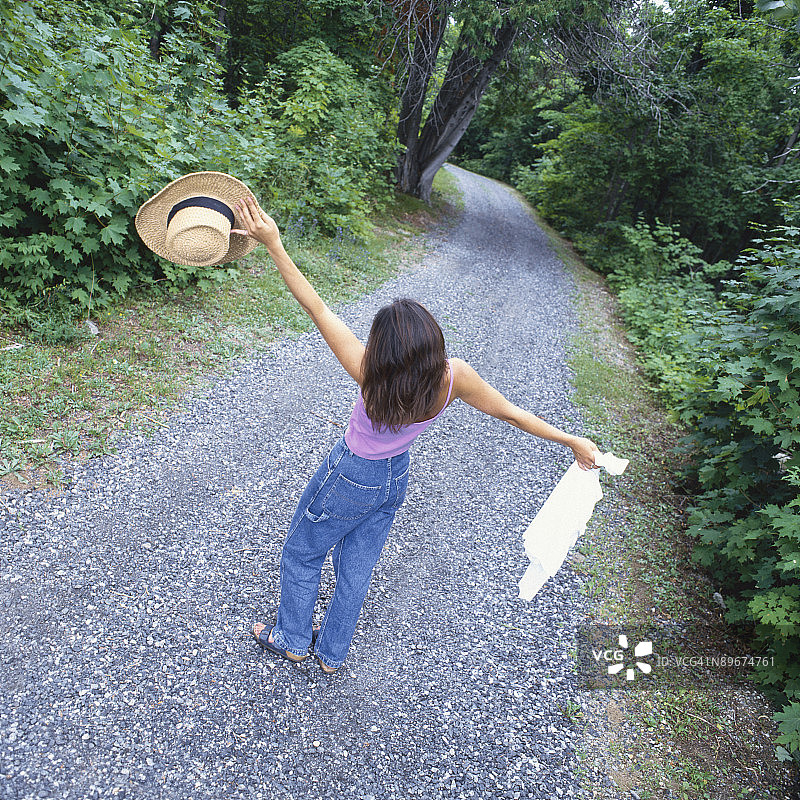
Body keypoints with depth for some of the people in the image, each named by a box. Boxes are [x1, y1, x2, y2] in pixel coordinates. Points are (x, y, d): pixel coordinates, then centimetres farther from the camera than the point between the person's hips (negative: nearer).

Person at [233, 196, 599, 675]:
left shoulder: (372, 376, -37)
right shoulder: (454, 377, -27)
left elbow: (316, 307, -38)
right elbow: (511, 413, -16)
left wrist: (274, 244, -35)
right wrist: (573, 441, -3)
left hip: (349, 478, -5)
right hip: (396, 479, 5)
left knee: (302, 554, 24)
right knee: (357, 567, 25)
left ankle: (293, 640, 47)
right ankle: (332, 653, 47)